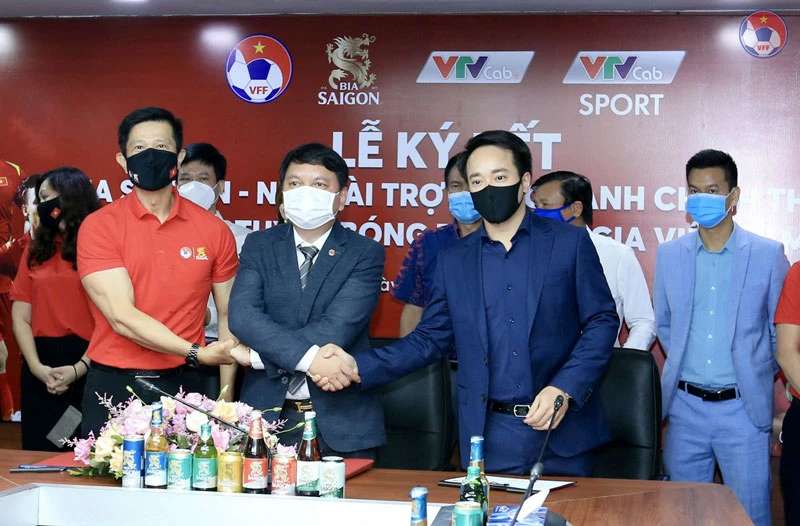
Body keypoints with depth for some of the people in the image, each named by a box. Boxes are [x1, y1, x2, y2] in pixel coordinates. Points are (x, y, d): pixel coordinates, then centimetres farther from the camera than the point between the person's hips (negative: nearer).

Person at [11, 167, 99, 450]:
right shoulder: (36, 250, 12)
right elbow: (21, 316, 6)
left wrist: (80, 368, -16)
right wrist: (36, 367, -7)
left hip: (89, 365, -4)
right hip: (41, 366, 4)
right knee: (40, 454, 9)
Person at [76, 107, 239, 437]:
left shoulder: (214, 231, 3)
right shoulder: (99, 227, -4)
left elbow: (228, 316, 8)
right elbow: (122, 317, -14)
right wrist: (197, 353, -20)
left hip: (182, 385, 2)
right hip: (114, 387, -1)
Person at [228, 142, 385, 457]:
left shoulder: (365, 253, -1)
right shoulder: (259, 245, 6)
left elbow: (338, 328, -14)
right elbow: (241, 315, -10)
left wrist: (257, 355, -13)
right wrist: (308, 357, -23)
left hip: (342, 421, -1)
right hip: (268, 411, 2)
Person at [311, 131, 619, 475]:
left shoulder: (570, 243, 1)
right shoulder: (453, 260, 9)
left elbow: (602, 322, 0)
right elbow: (429, 339, 10)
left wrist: (565, 389, -14)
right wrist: (359, 368, -4)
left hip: (563, 433, -2)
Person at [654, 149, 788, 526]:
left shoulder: (768, 254, -3)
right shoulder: (669, 254, 6)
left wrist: (760, 375, 6)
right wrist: (682, 368, 9)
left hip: (743, 407, -3)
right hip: (685, 406, 3)